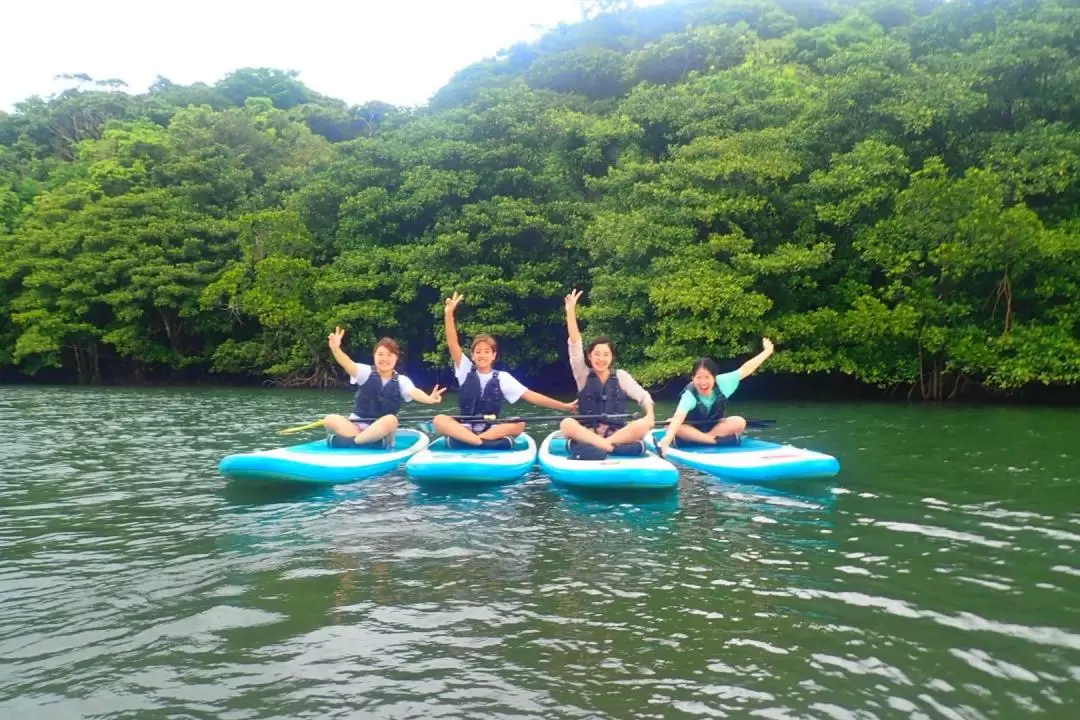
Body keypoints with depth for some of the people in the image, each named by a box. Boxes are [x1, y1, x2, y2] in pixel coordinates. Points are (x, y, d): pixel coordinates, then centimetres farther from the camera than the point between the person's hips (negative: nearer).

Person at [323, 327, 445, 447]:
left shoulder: (401, 381, -1)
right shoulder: (366, 372, -2)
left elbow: (414, 392, -21)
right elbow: (348, 365, -22)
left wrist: (429, 399, -46)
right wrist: (335, 349, -44)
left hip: (381, 431, 0)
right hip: (356, 425, 1)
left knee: (391, 420, -34)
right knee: (330, 419, -25)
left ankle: (350, 441, -25)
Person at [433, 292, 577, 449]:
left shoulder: (502, 377, 2)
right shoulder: (466, 371, 4)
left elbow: (529, 395, -3)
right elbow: (453, 344, -9)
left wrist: (564, 406, -13)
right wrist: (449, 314, -24)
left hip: (492, 429, 0)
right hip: (464, 428, 0)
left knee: (519, 424, -29)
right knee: (439, 419, -28)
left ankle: (460, 438, -36)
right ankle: (485, 442, -43)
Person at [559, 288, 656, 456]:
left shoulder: (621, 376, 9)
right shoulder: (583, 375, 6)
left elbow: (643, 396, 4)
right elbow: (575, 345, -6)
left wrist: (650, 414, -19)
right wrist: (571, 312, -18)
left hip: (617, 433, 1)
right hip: (586, 432, -1)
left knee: (643, 425, -29)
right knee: (566, 424, -32)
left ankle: (590, 446, -32)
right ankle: (613, 447, -40)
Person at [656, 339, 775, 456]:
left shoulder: (721, 383, -21)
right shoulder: (689, 395, -33)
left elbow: (745, 370, -17)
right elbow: (679, 416, -49)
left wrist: (767, 351, -20)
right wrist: (667, 438, -65)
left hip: (713, 426, 4)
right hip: (692, 428, -3)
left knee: (739, 422, -24)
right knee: (675, 428, -36)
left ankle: (695, 438, -25)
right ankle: (717, 440, -34)